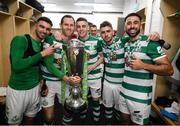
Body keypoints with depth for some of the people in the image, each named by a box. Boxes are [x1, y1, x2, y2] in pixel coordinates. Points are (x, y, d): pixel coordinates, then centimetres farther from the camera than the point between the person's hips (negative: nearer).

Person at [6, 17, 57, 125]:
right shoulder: (20, 40, -18)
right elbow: (16, 66, -30)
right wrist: (42, 54, -26)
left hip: (35, 87, 6)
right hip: (17, 90, -5)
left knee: (31, 116, 25)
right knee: (14, 121, 15)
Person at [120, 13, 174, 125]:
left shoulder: (150, 43, -13)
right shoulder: (126, 44, 7)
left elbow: (169, 70, -15)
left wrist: (143, 65, -24)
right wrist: (126, 61, 4)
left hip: (140, 97, -6)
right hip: (124, 92, 6)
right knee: (125, 119, 23)